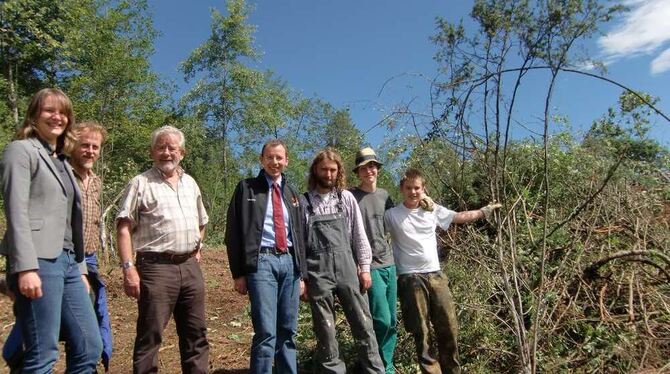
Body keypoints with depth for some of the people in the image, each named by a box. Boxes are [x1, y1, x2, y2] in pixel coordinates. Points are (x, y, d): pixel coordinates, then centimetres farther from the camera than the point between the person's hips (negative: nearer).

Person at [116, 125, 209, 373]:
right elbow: (124, 228, -8)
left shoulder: (190, 183, 15)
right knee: (150, 335, 0)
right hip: (156, 267, -5)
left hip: (190, 266, 6)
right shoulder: (141, 183, -2)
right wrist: (128, 268, -15)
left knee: (196, 333, 11)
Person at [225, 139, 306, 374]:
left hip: (290, 262, 5)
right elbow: (234, 232, -1)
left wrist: (301, 272, 12)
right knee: (266, 332, -9)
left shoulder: (292, 194, 18)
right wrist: (238, 273, -7)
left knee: (288, 331, 11)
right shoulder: (247, 188, 4)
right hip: (262, 262, -5)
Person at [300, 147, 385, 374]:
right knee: (325, 328, 6)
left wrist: (364, 268, 3)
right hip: (317, 270, -1)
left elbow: (359, 234, 8)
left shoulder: (346, 198, 7)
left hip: (346, 266, 2)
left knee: (363, 322, 6)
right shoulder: (304, 202, 2)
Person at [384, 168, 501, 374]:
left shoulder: (433, 209, 5)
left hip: (435, 275, 4)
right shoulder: (391, 214, -5)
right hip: (410, 279, -4)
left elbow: (460, 216, 15)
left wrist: (486, 210, 19)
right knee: (421, 331, 4)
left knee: (448, 326, 10)